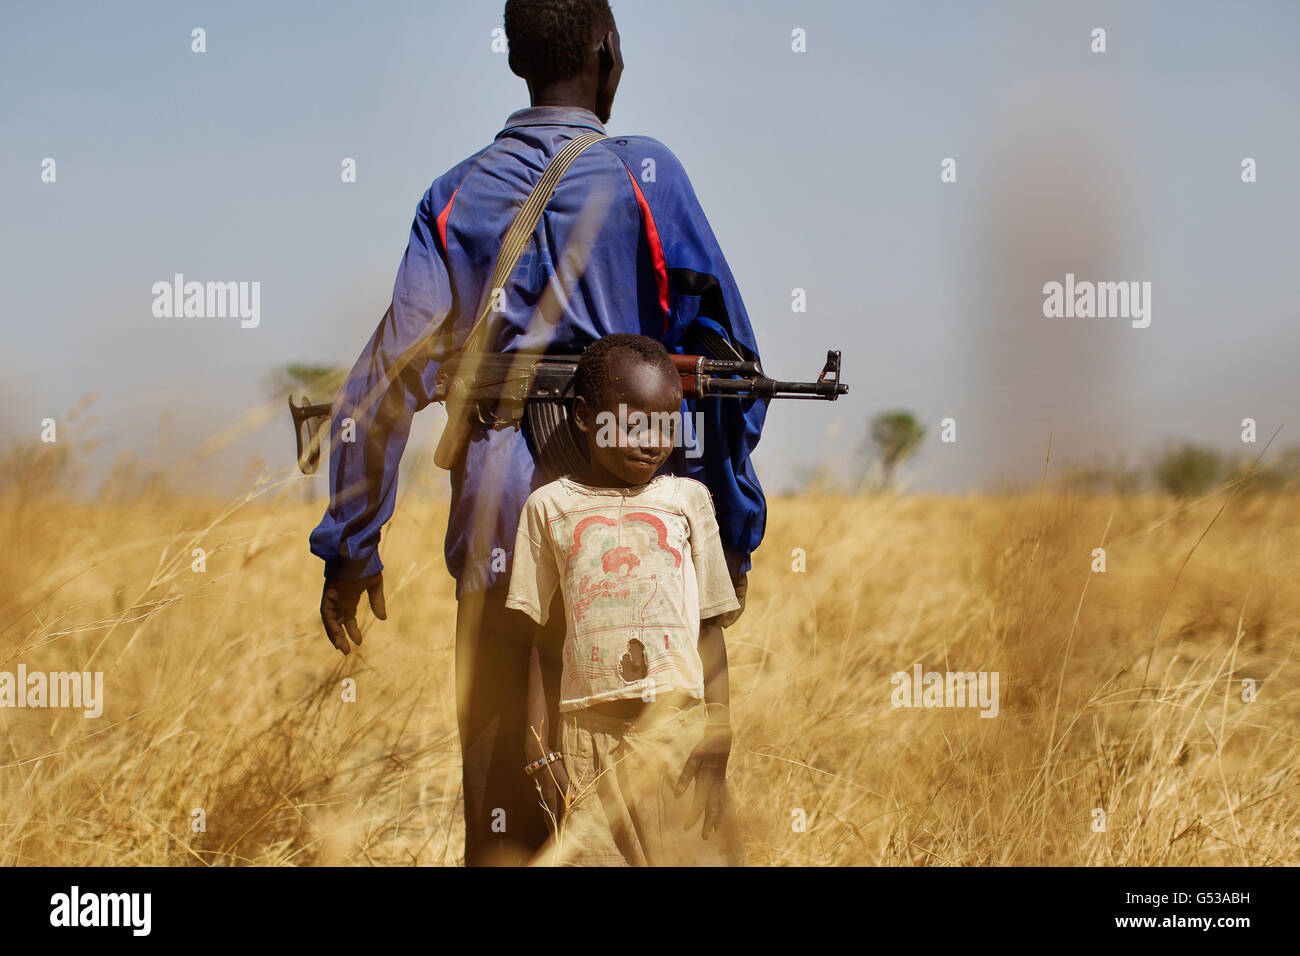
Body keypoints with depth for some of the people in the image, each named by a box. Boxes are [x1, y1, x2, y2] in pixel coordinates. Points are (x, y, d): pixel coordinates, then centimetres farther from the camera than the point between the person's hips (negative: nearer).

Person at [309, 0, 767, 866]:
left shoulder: (457, 198, 6)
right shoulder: (646, 177, -1)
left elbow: (390, 377, 1)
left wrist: (350, 547, 7)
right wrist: (735, 531, 5)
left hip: (500, 530, 2)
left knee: (502, 802, 7)